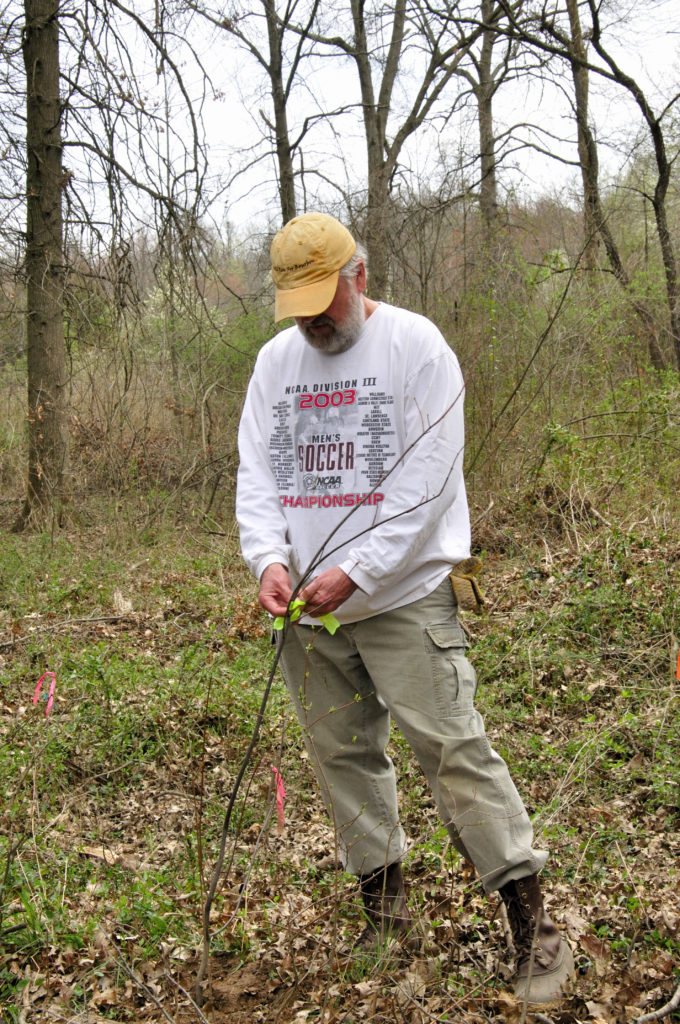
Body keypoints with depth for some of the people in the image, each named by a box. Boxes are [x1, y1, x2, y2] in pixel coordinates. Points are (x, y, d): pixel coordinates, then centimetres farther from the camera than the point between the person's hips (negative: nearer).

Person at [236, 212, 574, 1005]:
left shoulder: (416, 345, -6)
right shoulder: (275, 360, 11)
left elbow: (427, 479, -13)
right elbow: (257, 470, 7)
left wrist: (355, 572, -19)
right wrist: (269, 558, -11)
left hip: (403, 595, -5)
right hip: (308, 608, 6)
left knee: (451, 747, -8)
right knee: (340, 754, 12)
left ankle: (532, 921, 5)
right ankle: (383, 901, 31)